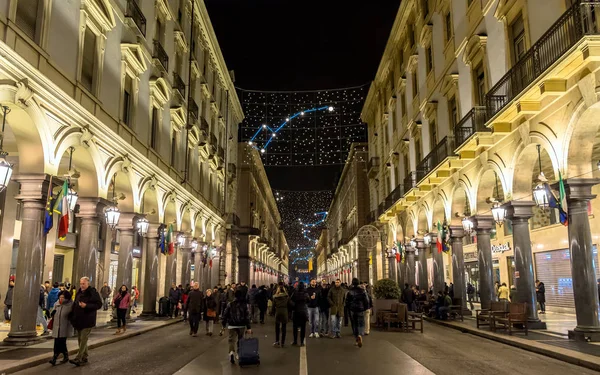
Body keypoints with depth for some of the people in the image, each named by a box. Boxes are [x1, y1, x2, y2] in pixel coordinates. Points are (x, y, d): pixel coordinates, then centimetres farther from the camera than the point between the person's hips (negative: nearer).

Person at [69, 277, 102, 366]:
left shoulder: (93, 292, -12)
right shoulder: (79, 293, 10)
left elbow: (99, 304, -16)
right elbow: (75, 304, 22)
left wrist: (86, 306, -25)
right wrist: (72, 315, 13)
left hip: (87, 321, -8)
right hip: (78, 320, 8)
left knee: (83, 340, -8)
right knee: (80, 340, 14)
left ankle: (78, 358, -8)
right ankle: (84, 358, 24)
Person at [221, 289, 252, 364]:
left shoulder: (230, 304, -4)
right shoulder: (245, 305, -5)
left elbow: (225, 315, 0)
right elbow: (247, 316, -7)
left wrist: (224, 324, 11)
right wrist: (248, 327, -6)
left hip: (232, 325, -1)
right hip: (241, 325, 1)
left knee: (232, 339, -1)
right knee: (240, 340, 18)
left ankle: (231, 352, -26)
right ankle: (238, 354, 26)